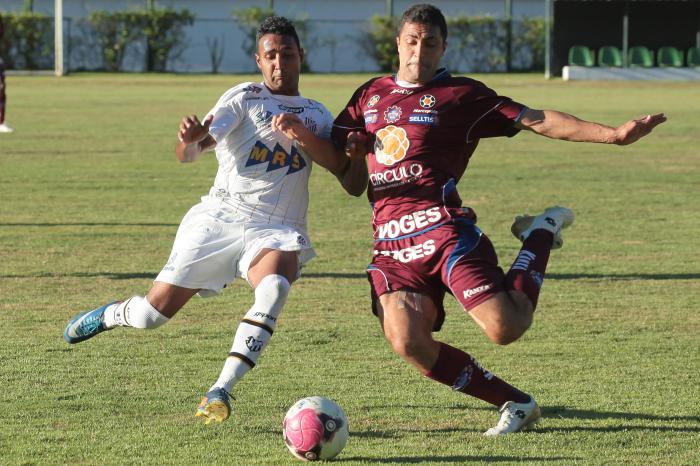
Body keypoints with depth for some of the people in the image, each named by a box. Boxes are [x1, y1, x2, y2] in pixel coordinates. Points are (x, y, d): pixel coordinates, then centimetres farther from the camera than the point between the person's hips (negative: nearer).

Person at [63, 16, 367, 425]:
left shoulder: (317, 115, 12)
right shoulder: (244, 98, 1)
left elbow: (353, 184, 11)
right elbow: (189, 153, -11)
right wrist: (190, 140, -35)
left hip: (276, 231, 1)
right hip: (220, 219, -1)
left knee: (275, 287, -35)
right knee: (155, 311, -1)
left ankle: (221, 392, -32)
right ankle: (109, 315, 37)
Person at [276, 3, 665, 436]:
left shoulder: (461, 95, 4)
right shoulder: (371, 94, 19)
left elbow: (534, 120, -1)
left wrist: (613, 134, -11)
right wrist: (300, 135, -2)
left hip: (442, 228, -4)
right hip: (391, 242, 4)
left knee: (505, 327, -19)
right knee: (408, 342, -19)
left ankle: (541, 235, 14)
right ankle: (517, 404, 0)